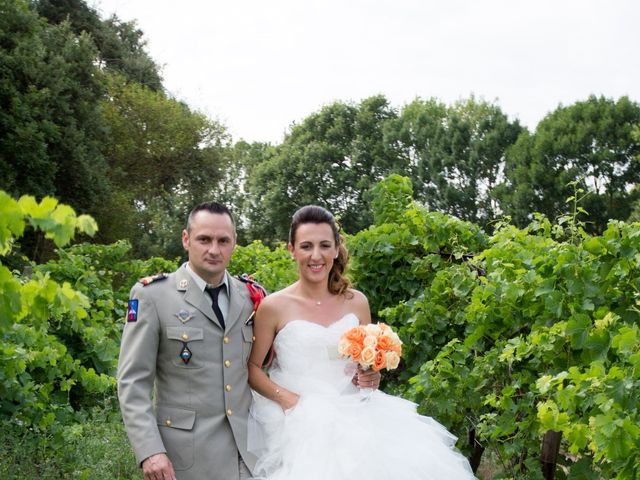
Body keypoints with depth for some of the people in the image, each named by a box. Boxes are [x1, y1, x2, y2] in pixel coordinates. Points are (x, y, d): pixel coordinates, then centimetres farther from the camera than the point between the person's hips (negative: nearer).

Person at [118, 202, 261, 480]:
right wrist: (149, 451, -16)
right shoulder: (152, 295, -5)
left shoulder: (249, 297, 6)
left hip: (247, 450, 3)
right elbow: (133, 381, -8)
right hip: (186, 453, -3)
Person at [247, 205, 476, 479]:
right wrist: (288, 399, -11)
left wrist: (371, 378, -4)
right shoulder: (274, 307, -4)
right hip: (300, 423, -3)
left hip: (352, 414, 3)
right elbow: (252, 368, 2)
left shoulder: (356, 302, 5)